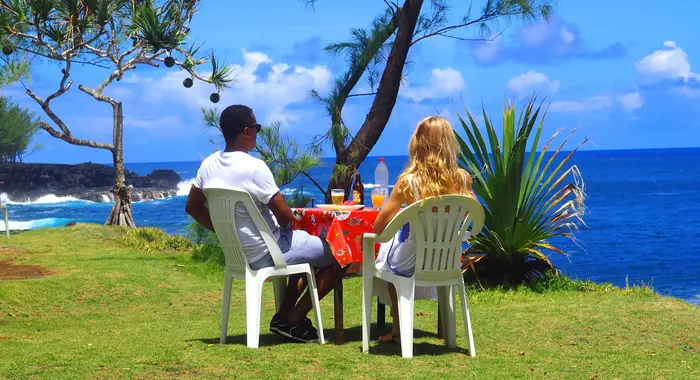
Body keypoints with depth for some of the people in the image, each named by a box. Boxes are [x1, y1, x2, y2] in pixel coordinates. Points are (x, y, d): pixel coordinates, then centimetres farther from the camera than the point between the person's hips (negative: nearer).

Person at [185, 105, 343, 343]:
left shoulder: (209, 165, -2)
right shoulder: (254, 168, -25)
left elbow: (192, 207, 11)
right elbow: (285, 216, -20)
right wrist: (285, 223, 4)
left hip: (237, 254, 9)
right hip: (266, 254, -9)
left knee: (309, 251, 30)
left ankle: (285, 315, 17)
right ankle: (292, 319, 5)